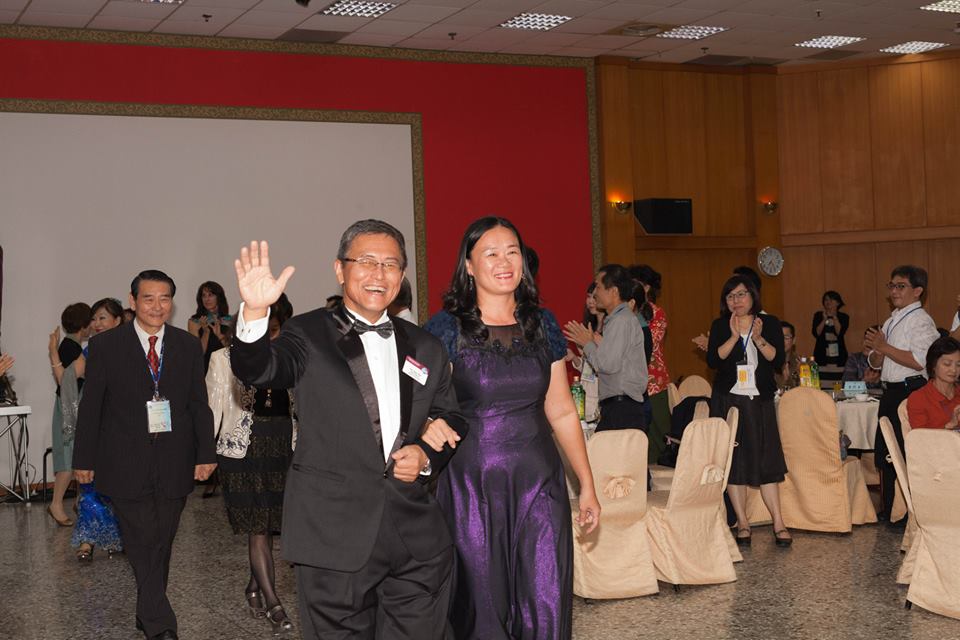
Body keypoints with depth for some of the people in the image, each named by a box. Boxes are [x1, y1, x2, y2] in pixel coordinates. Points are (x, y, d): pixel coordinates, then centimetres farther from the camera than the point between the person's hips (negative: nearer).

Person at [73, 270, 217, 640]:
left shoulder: (188, 346, 7)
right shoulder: (105, 346, -1)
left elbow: (199, 404, 8)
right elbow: (90, 406, 2)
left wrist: (205, 454, 3)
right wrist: (84, 459, 1)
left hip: (174, 465, 3)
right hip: (126, 466, -3)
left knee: (161, 543, 10)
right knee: (143, 544, -8)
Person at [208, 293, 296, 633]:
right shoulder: (224, 359, -2)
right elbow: (213, 408, -1)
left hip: (283, 448, 3)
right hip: (243, 449, -3)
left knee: (268, 526, 8)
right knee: (258, 528, -4)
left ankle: (254, 587, 26)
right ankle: (272, 603, 1)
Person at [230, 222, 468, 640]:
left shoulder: (426, 348, 13)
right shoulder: (309, 335, 0)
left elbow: (453, 418, 20)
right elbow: (259, 370, -19)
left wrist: (428, 455, -1)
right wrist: (255, 314, -38)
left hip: (417, 541, 4)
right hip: (336, 540, -3)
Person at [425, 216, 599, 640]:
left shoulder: (542, 324, 8)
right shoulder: (447, 328, -2)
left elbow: (561, 411, 13)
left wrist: (587, 485, 14)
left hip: (539, 480, 3)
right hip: (471, 484, -3)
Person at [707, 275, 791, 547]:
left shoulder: (770, 323, 6)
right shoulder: (720, 326, 6)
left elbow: (778, 360, -4)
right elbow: (713, 361, -7)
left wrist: (758, 338, -17)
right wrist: (734, 336, -15)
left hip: (760, 401, 0)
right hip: (728, 399, 1)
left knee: (767, 460, -3)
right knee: (733, 461, 0)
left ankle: (778, 524, 1)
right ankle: (742, 523, 7)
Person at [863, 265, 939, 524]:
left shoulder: (920, 321, -10)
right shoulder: (891, 320, 18)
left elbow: (919, 361, -24)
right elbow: (876, 363, 20)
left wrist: (884, 347, -19)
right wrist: (875, 349, -3)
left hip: (911, 392, -9)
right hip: (891, 392, 9)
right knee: (883, 452, 15)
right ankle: (888, 510, 27)